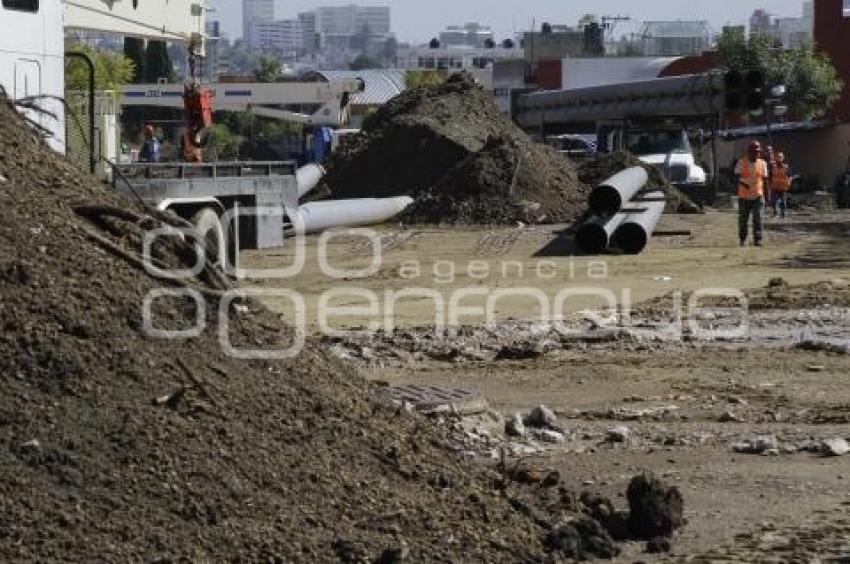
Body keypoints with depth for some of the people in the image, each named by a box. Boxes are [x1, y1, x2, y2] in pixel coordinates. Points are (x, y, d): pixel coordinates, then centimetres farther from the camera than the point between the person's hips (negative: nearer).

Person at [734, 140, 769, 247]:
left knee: (758, 218, -8)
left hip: (758, 196, 1)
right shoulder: (741, 162, -2)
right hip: (744, 196, -1)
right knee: (743, 219, 6)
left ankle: (757, 239, -6)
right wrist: (743, 183, -29)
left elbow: (765, 179, 12)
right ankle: (743, 239, 20)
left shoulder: (762, 163, 6)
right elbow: (737, 176, -9)